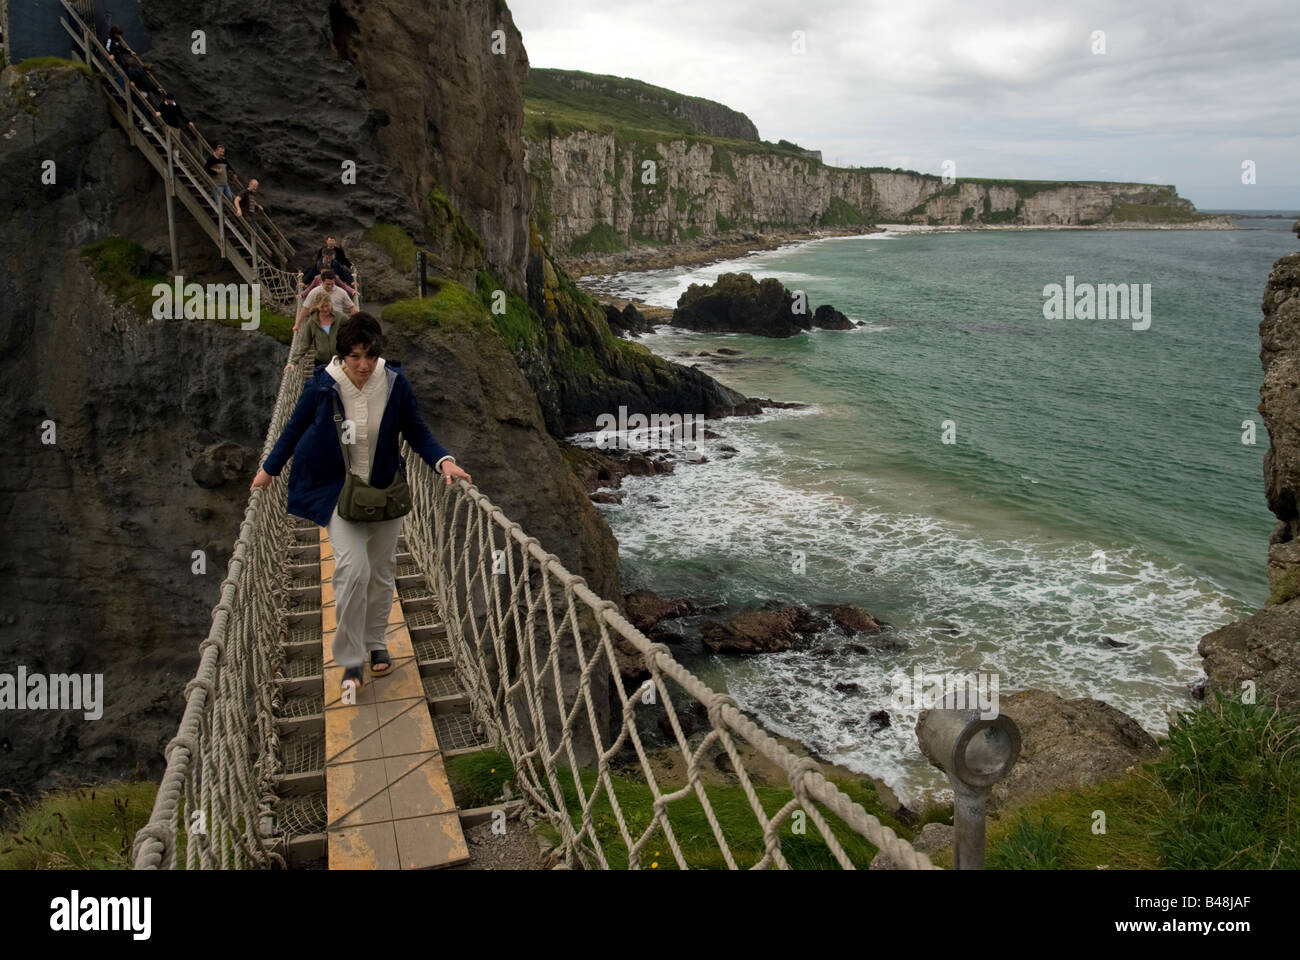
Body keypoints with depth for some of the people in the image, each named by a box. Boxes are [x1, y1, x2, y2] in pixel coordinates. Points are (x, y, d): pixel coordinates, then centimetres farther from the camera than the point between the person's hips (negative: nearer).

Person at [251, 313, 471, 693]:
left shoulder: (395, 383, -14)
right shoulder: (321, 386, -16)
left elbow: (417, 431, -2)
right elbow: (295, 428, 1)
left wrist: (444, 462, -19)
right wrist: (268, 470, 11)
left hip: (385, 490, 2)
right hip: (337, 490, -2)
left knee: (382, 571, 13)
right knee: (353, 568, -16)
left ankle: (376, 641, 35)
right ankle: (350, 660, -1)